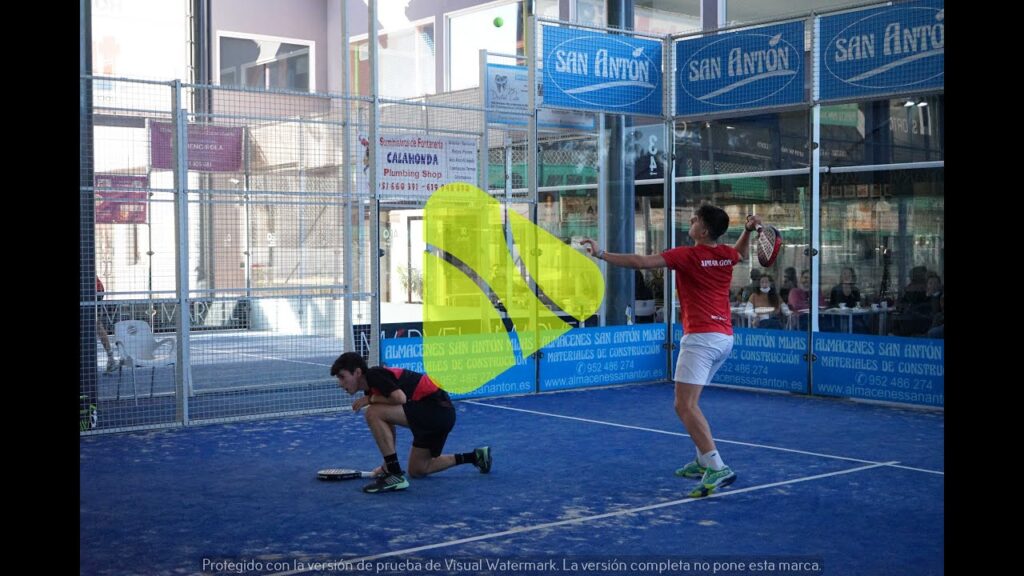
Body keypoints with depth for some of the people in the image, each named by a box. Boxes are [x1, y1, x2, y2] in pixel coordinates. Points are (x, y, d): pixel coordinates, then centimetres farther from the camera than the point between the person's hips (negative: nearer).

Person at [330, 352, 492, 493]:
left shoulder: (374, 375, -13)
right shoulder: (371, 387, 15)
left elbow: (400, 398, -30)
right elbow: (387, 426, 21)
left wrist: (370, 399, -13)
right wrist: (387, 463, 20)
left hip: (436, 409, -11)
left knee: (373, 413, -21)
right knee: (416, 471, 20)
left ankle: (395, 475, -17)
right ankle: (475, 456, 26)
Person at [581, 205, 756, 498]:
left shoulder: (687, 255, -11)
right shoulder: (727, 254, 9)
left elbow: (640, 262, -17)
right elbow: (740, 253, 37)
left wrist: (601, 254, -12)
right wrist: (748, 229, 23)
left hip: (701, 337, -9)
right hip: (724, 338, 9)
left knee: (685, 406, -14)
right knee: (688, 403, 22)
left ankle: (717, 468, -23)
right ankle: (703, 460, 27)